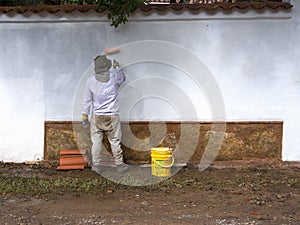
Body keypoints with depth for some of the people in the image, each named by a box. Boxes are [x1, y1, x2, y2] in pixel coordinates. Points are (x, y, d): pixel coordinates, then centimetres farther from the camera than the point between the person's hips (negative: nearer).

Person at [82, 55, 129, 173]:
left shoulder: (90, 80, -2)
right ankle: (119, 164, 13)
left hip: (97, 116, 1)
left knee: (96, 140, 7)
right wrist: (117, 66, 36)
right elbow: (123, 77, 19)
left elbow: (87, 99, 4)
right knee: (115, 141, 6)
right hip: (112, 115, -1)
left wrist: (84, 114, 12)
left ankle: (96, 165, 12)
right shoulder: (114, 77, -6)